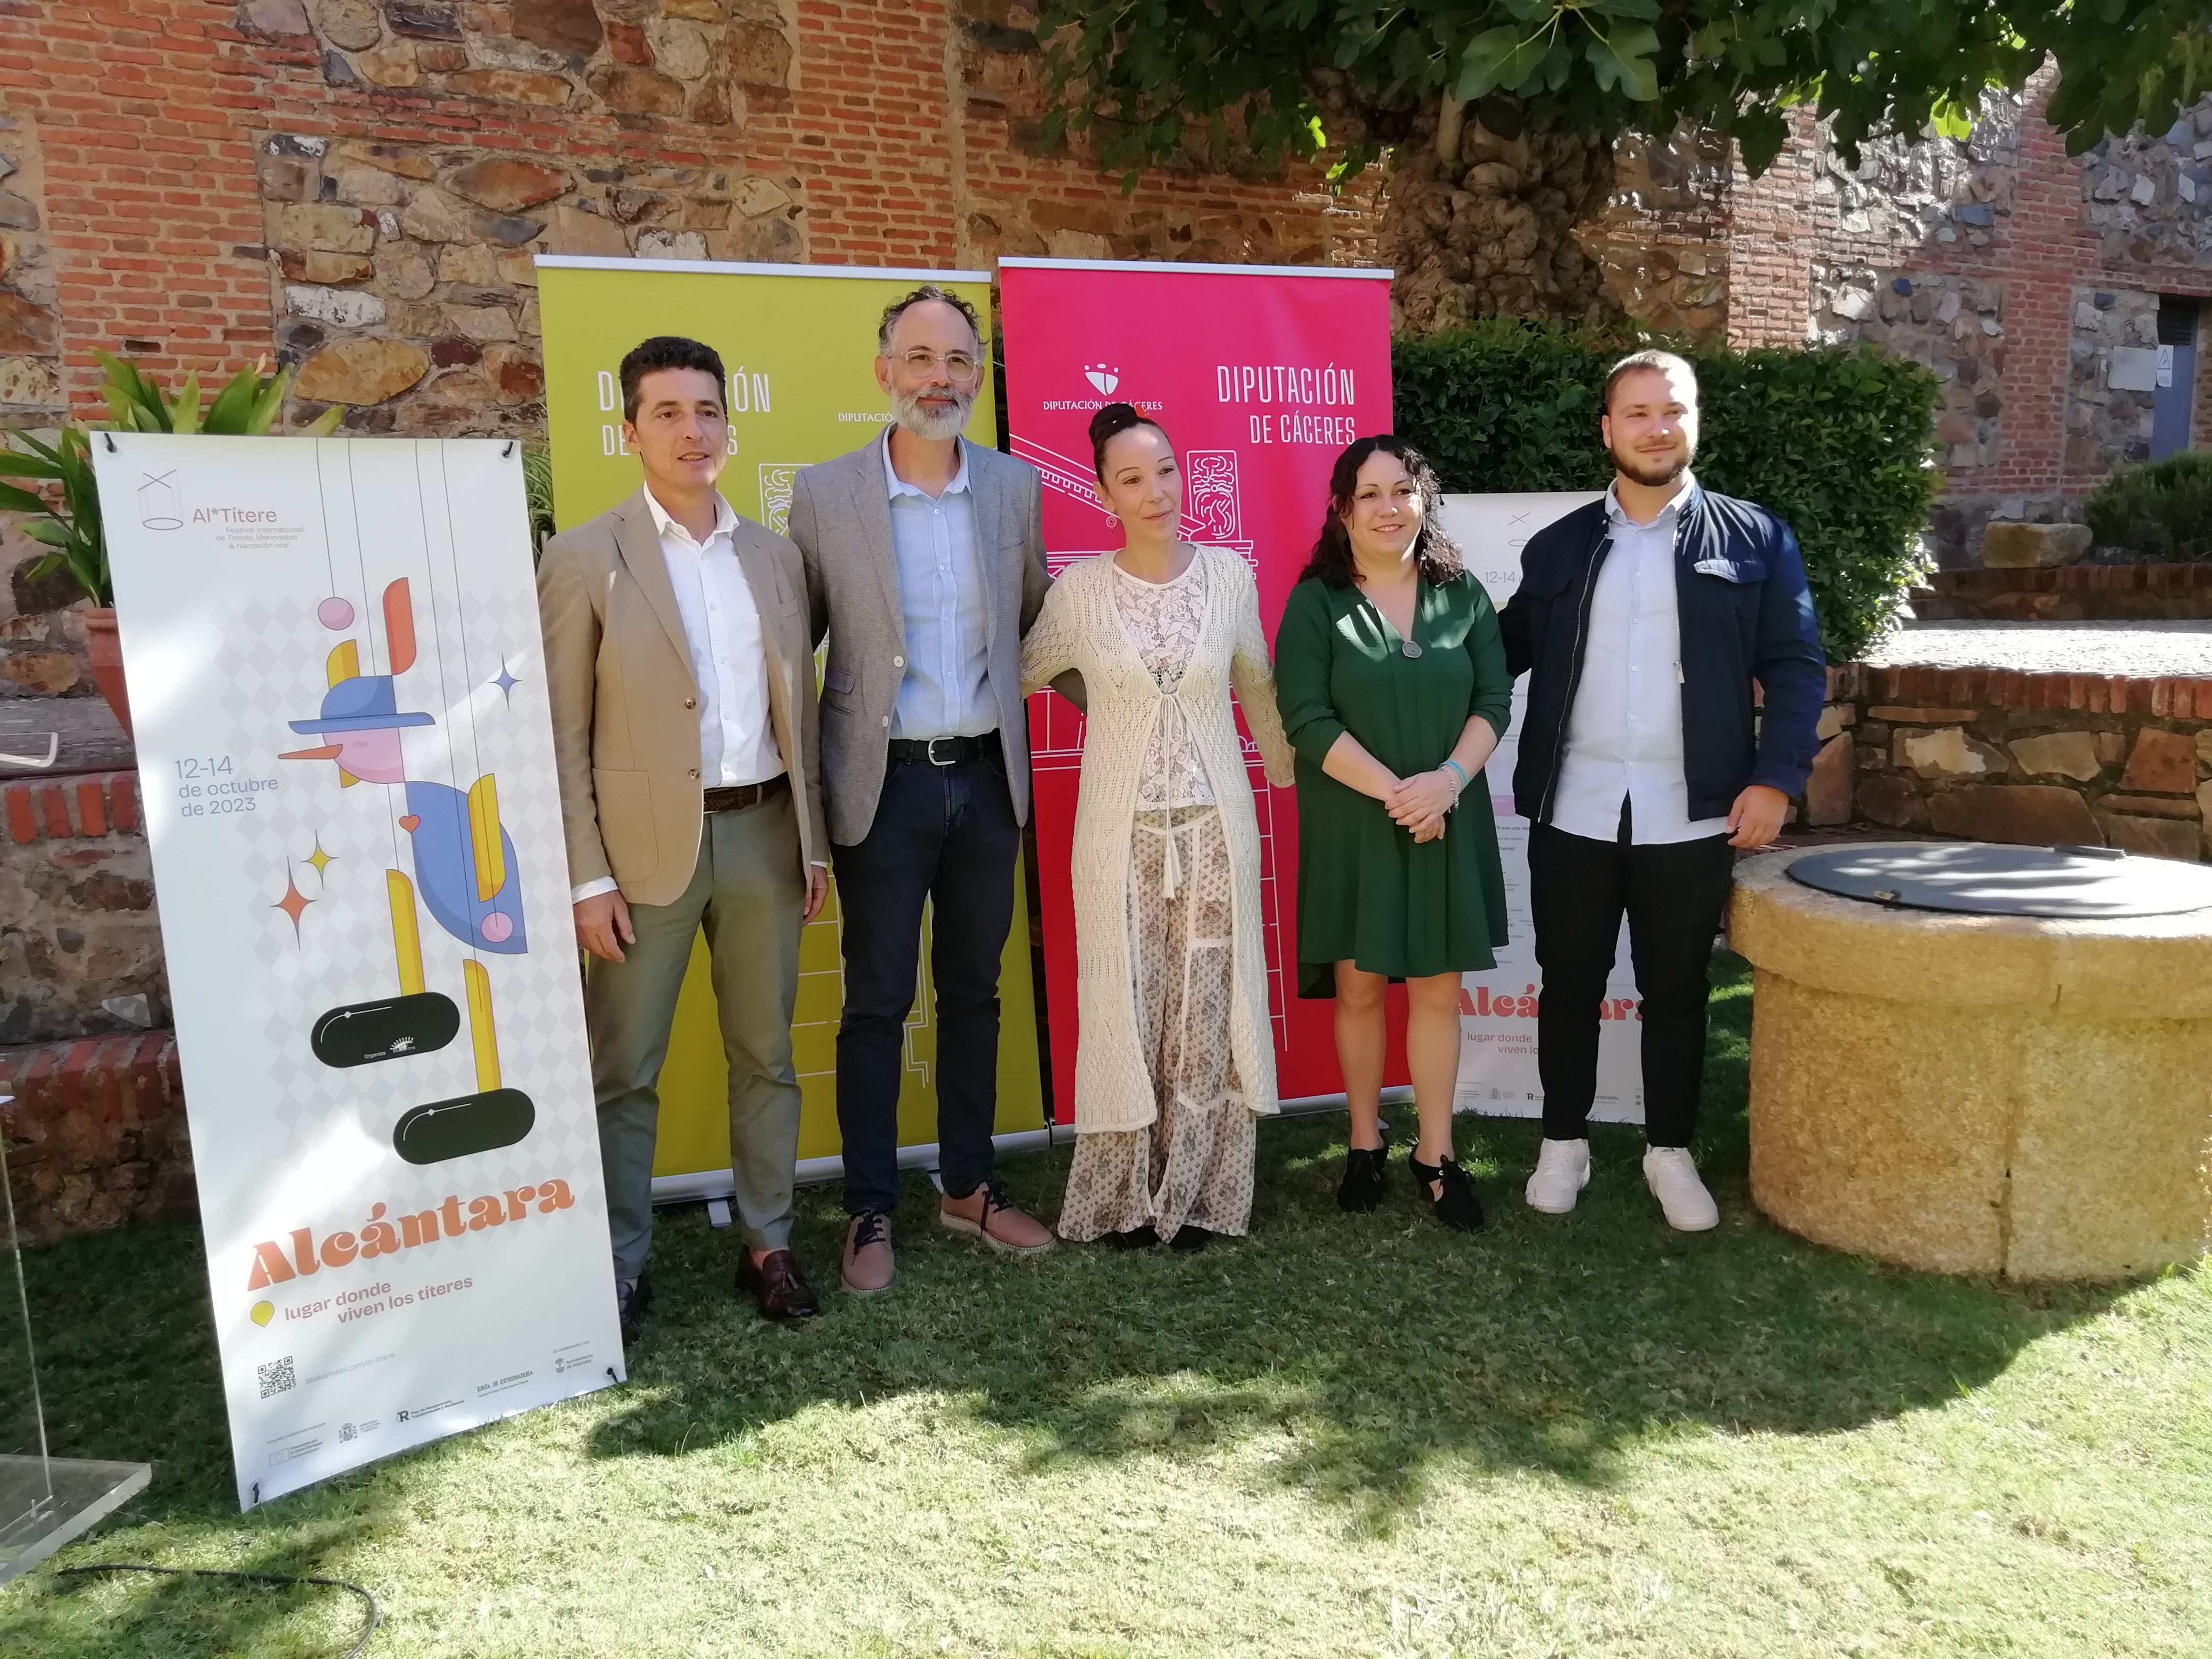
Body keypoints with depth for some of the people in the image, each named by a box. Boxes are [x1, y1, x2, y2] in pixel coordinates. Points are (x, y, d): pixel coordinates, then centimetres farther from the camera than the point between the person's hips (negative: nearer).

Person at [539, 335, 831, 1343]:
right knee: (625, 1068, 6)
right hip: (647, 842, -4)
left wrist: (814, 839, 9)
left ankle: (767, 1244, 26)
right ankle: (619, 1264, 20)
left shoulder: (773, 554, 9)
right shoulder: (583, 559, -3)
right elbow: (564, 735, -5)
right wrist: (586, 875, -10)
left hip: (762, 833, 4)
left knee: (766, 1054, 12)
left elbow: (799, 710, 12)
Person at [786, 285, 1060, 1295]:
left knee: (973, 993, 14)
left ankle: (968, 1189, 29)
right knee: (877, 1004, 4)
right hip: (884, 783, -3)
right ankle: (870, 1213, 19)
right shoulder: (824, 493, -5)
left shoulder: (1016, 486, 4)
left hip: (987, 776, 3)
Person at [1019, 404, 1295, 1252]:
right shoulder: (1079, 589, -3)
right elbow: (1025, 674, 11)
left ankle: (1199, 1192, 19)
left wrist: (1290, 770, 19)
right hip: (1122, 830, -1)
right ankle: (1127, 1197, 18)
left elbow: (1258, 688, 14)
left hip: (1214, 823, 1)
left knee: (1208, 1008, 4)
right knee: (1128, 1009, 4)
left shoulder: (1230, 574, 2)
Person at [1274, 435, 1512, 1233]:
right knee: (1360, 987, 7)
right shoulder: (1315, 602, -4)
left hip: (1447, 822, 2)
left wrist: (1448, 780, -16)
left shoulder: (1462, 593, 5)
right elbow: (1307, 720, -12)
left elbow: (1494, 700, 2)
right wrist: (1393, 791, -18)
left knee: (1438, 990, 6)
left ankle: (1435, 1153, 17)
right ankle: (1365, 1143, 23)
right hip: (1352, 825, -2)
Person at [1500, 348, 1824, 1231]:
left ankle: (1670, 1153, 27)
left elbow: (1795, 667, 1)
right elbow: (1509, 651, 10)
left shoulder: (1755, 540, 4)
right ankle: (1564, 1143, 27)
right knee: (1568, 987, 10)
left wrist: (1777, 777, -8)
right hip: (1573, 814, 1)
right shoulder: (1557, 546, 9)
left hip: (1692, 817, -1)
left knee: (1676, 992, 11)